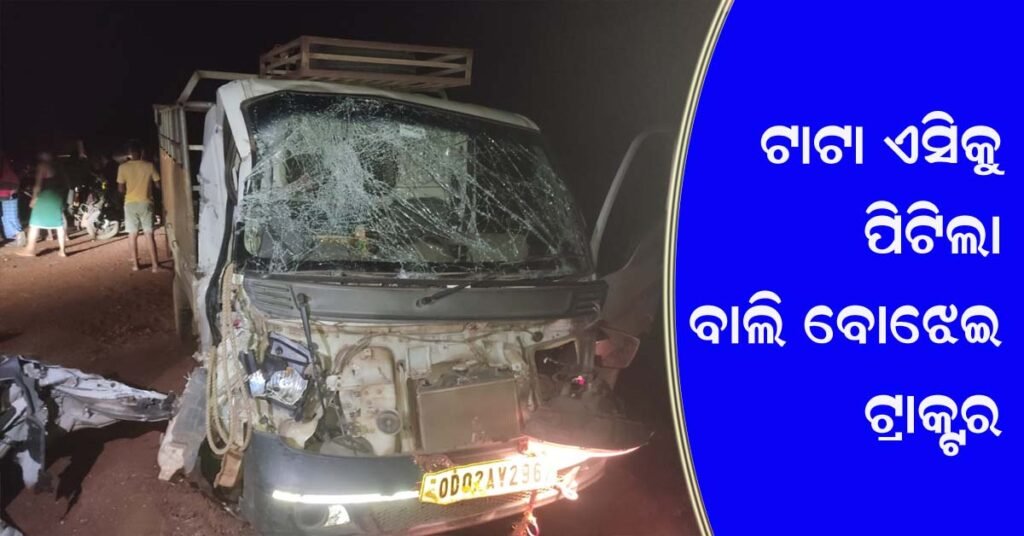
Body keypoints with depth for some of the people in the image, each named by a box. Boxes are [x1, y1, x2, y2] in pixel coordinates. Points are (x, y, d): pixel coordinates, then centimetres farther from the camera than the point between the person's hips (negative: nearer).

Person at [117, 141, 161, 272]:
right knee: (149, 234, 1)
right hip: (145, 203, 0)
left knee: (132, 234, 10)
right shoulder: (149, 166, -5)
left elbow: (121, 189, -2)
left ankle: (135, 264, 13)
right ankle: (155, 264, -3)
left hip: (130, 203, 1)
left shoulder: (123, 167, -4)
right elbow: (158, 185, 0)